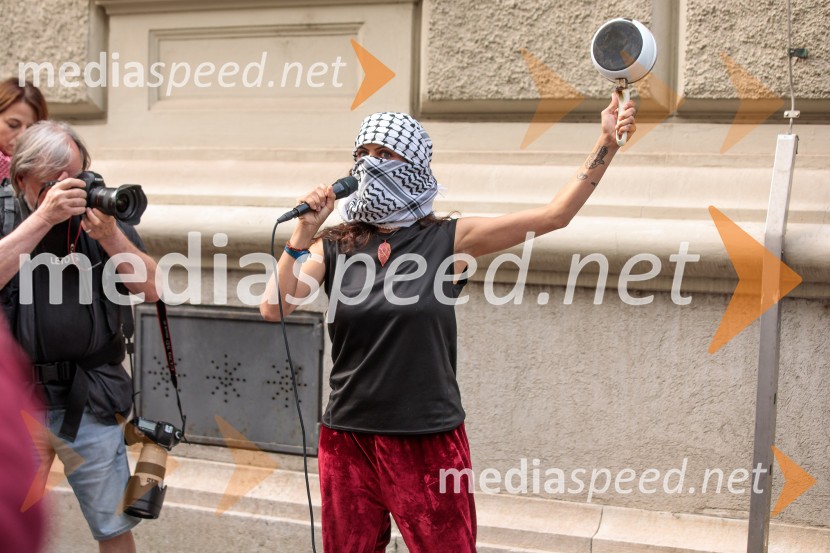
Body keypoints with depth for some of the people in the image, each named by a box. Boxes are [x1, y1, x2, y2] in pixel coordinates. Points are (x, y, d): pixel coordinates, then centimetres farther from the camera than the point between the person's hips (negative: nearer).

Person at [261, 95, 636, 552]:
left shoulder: (449, 240, -4)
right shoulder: (332, 247, 2)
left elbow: (554, 214, -7)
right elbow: (273, 308, -9)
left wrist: (607, 142, -12)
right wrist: (303, 233, -12)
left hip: (429, 444, -2)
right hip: (347, 442, 3)